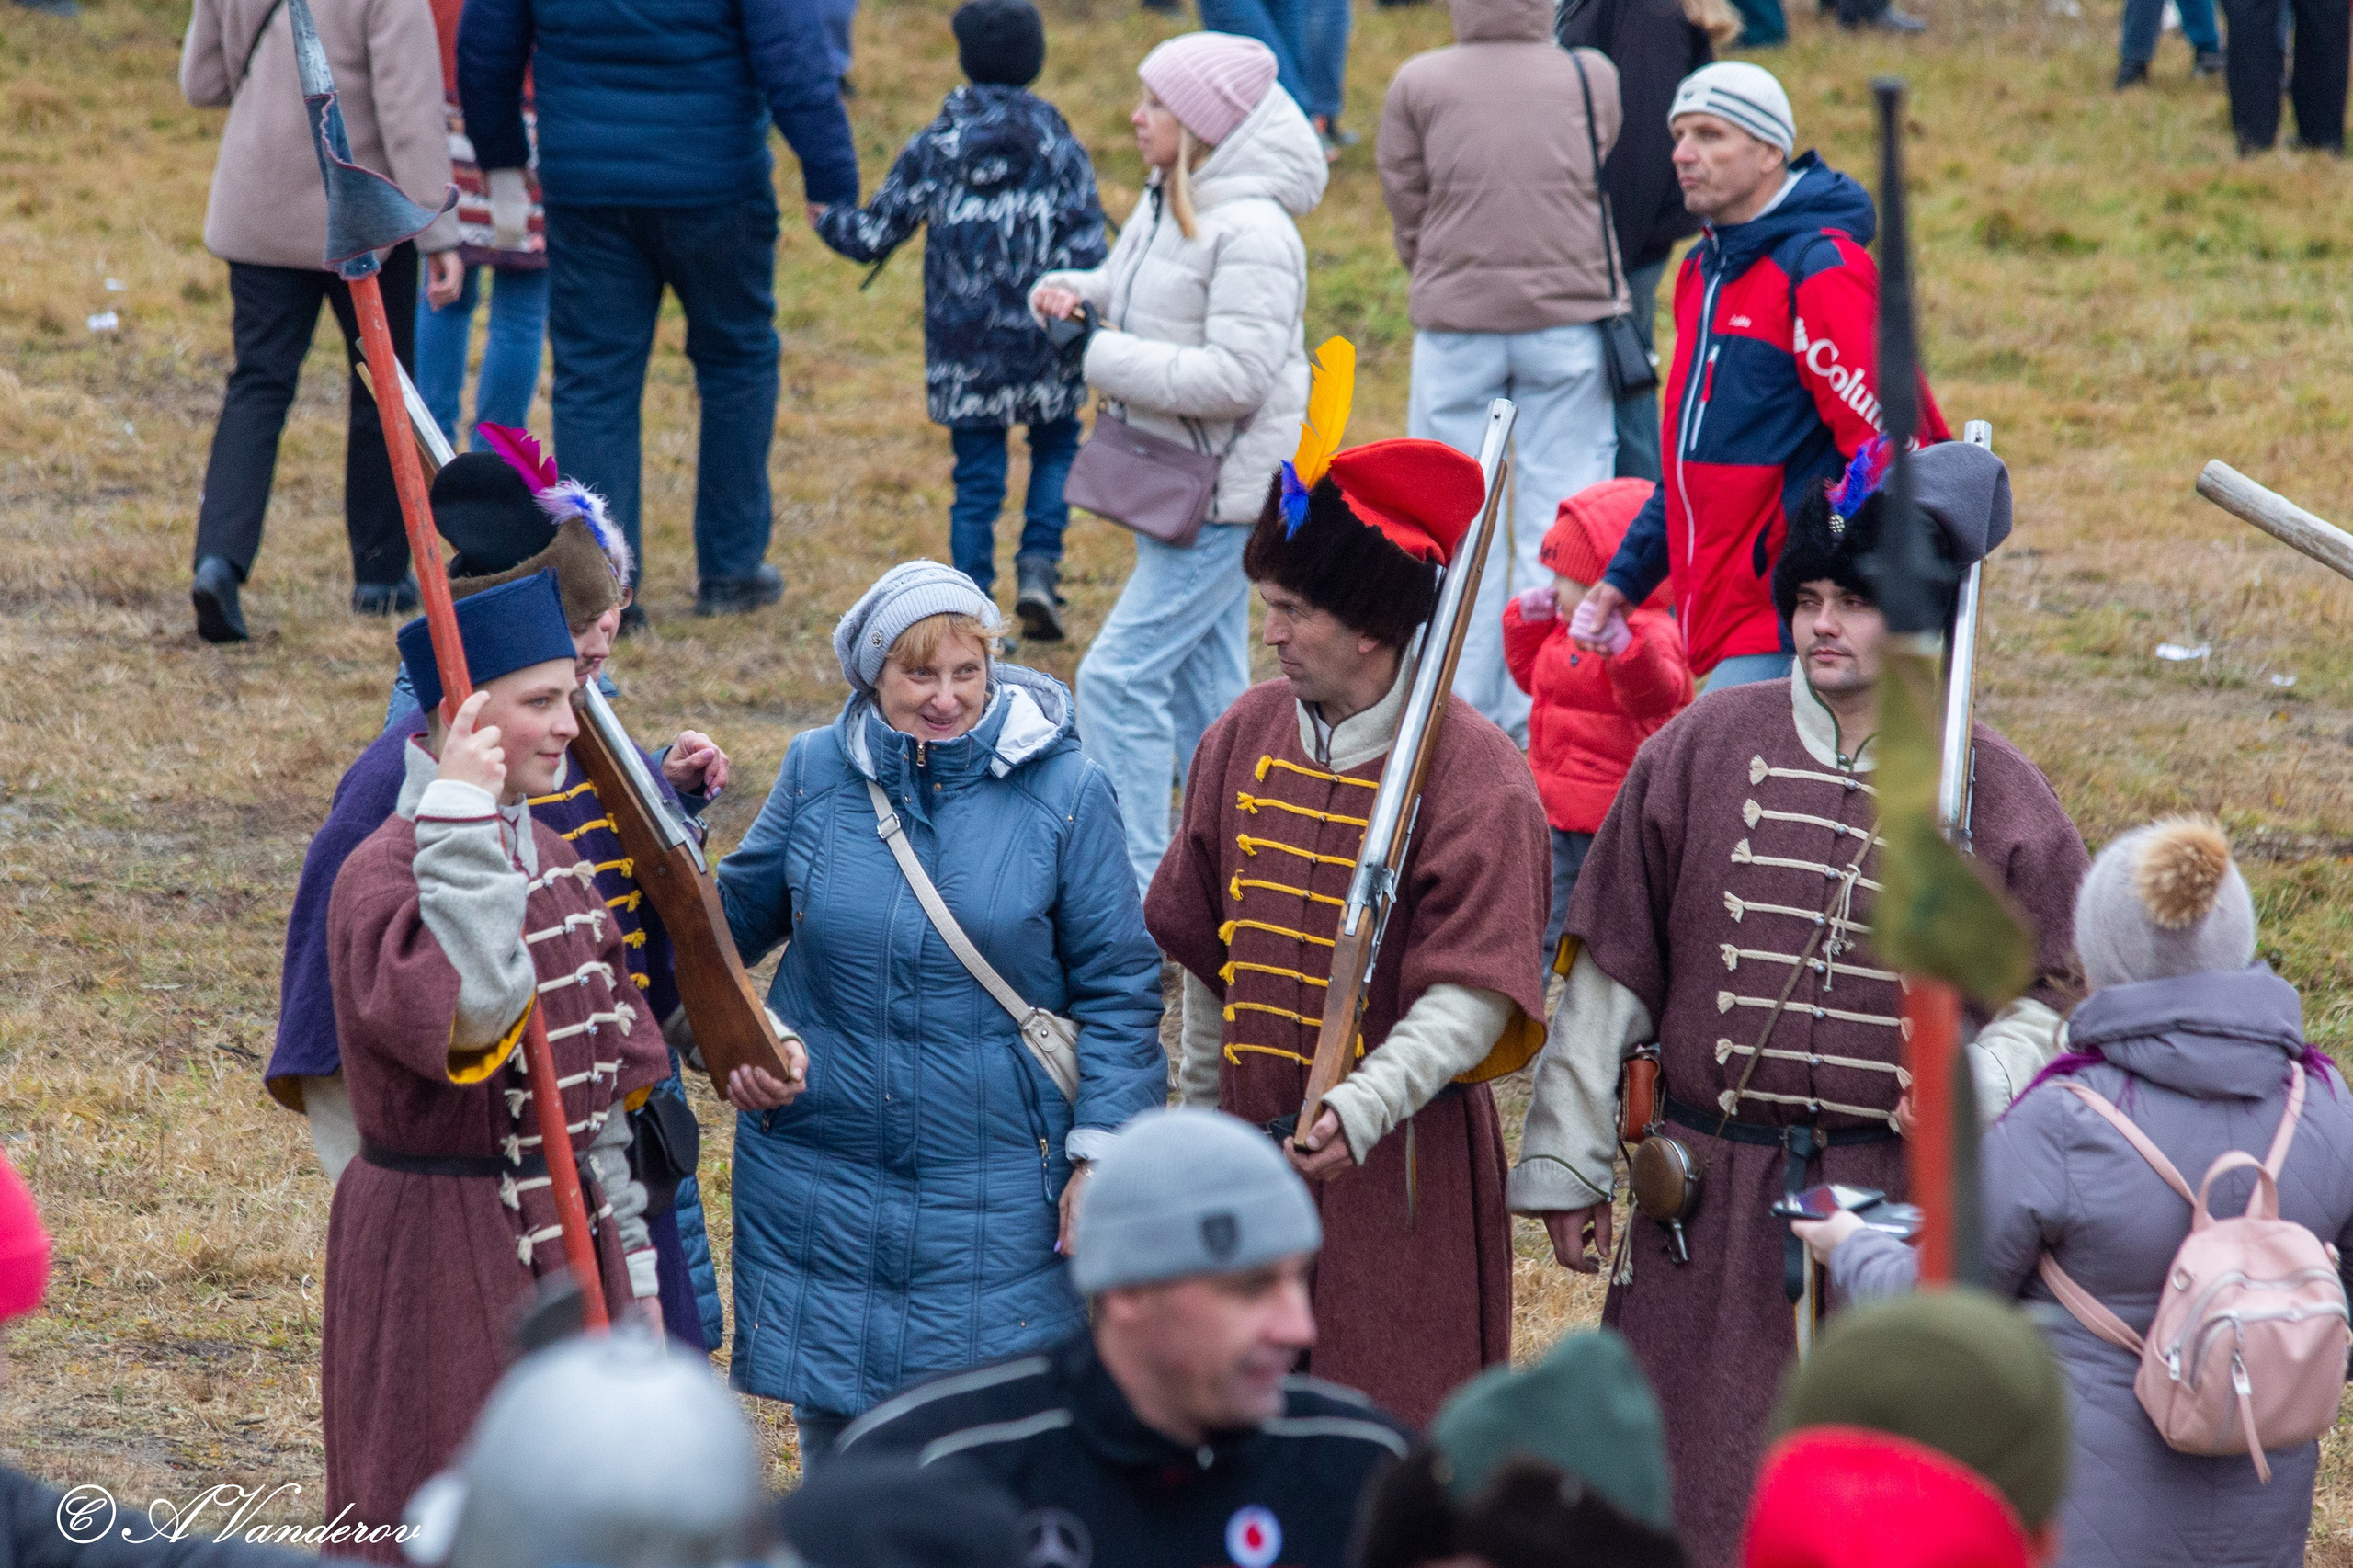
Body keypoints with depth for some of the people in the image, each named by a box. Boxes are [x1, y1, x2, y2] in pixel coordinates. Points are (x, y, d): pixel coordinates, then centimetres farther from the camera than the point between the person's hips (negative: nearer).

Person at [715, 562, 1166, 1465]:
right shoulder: (818, 772, 1)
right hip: (822, 1164, 2)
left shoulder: (1063, 791, -5)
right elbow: (736, 917, 16)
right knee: (834, 1431, 10)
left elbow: (1117, 986, -2)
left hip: (995, 1185, -2)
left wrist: (1100, 1153, -7)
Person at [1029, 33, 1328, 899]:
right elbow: (1126, 291, 25)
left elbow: (1237, 373, -26)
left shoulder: (1250, 231, -21)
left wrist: (1103, 360, -21)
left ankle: (1133, 886, -10)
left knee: (1119, 674, -13)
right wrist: (1071, 293, 2)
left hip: (1228, 491, -10)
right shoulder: (1165, 204, 9)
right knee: (1202, 683, 15)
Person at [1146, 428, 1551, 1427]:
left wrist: (1362, 1109, -32)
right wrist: (1202, 1113, 20)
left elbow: (1475, 996, -19)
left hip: (1404, 1164, -6)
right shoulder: (1244, 739, 6)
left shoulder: (1473, 774, -13)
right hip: (1257, 1150, 6)